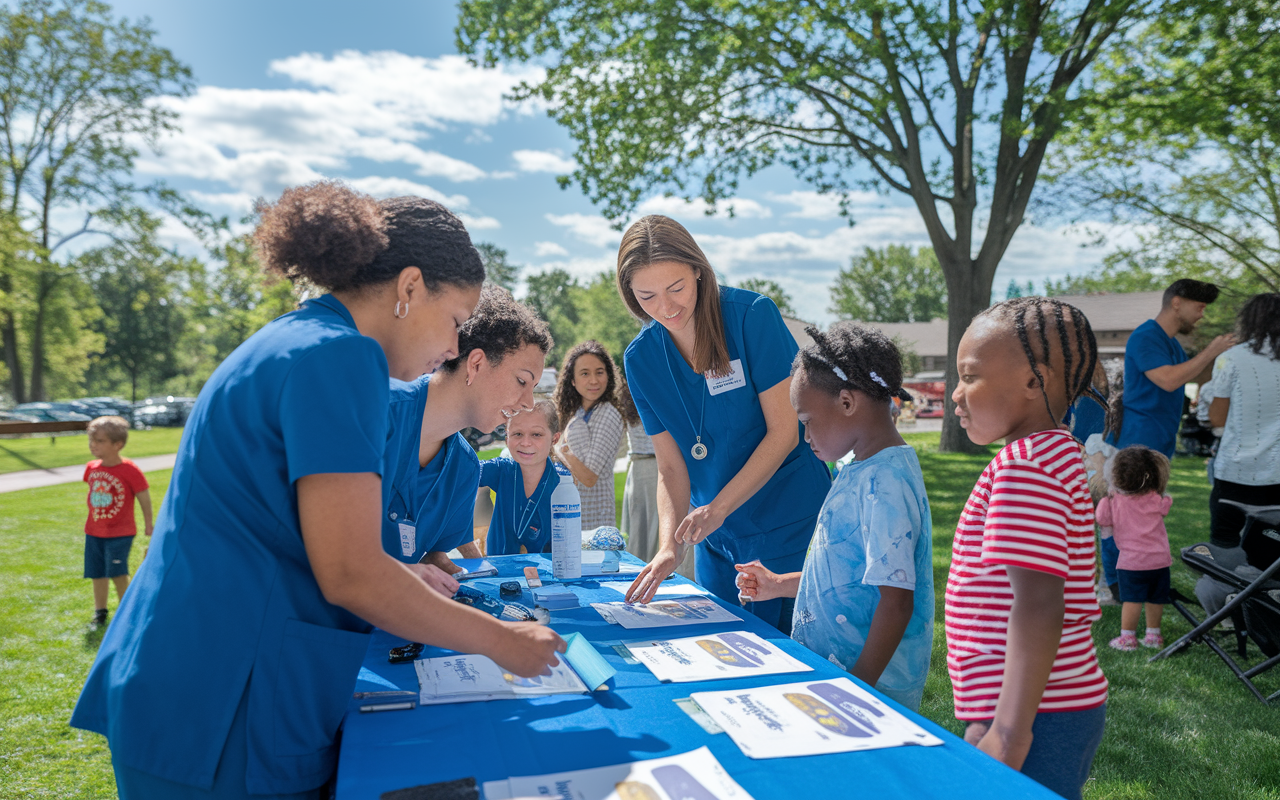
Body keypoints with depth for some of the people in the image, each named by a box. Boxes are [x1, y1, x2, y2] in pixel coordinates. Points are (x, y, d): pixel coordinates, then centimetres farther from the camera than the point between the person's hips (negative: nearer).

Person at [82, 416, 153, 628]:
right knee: (97, 574, 11)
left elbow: (144, 498, -9)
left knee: (118, 573, -9)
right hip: (94, 532, 6)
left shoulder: (129, 470, -18)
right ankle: (99, 611, 27)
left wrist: (148, 525, -1)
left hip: (120, 533, -6)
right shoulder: (92, 468, 0)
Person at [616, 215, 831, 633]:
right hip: (716, 536, 4)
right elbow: (671, 467, 0)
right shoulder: (640, 358, -2)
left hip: (791, 524, -4)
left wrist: (717, 508, -19)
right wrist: (670, 545, -15)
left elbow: (783, 433, -14)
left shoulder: (752, 315, -15)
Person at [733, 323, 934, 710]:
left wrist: (858, 689, -20)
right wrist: (781, 585, 19)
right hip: (830, 669, 9)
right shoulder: (860, 471, 9)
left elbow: (896, 601, -22)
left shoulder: (885, 484, -21)